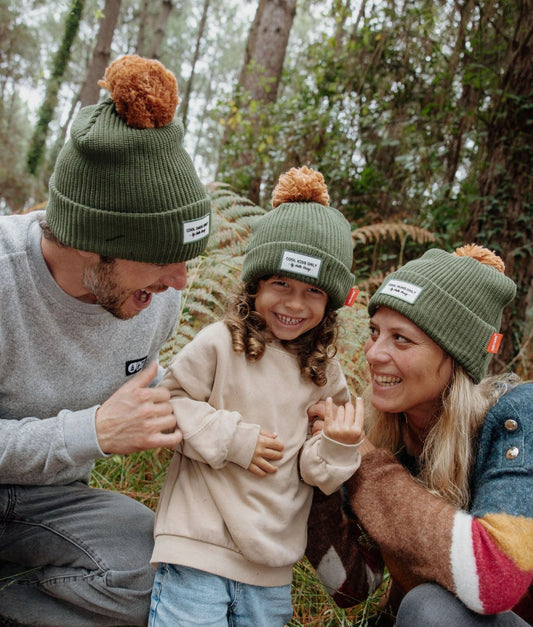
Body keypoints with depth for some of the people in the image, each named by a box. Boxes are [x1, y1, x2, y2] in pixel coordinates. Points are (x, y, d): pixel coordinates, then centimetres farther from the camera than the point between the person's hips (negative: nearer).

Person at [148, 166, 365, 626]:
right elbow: (169, 405, -7)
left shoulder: (325, 374, 3)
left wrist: (336, 447, -14)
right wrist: (233, 439, -16)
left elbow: (317, 474, 7)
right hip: (199, 547, -4)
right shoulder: (219, 345, -9)